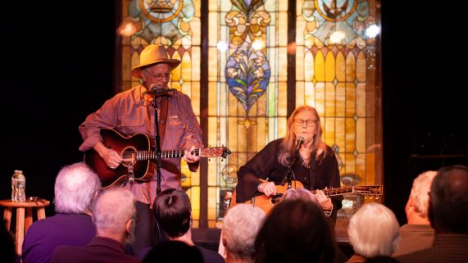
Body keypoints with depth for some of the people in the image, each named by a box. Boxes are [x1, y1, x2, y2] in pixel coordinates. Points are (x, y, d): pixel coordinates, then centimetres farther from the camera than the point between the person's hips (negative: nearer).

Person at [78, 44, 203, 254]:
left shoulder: (181, 102, 7)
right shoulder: (122, 102, 0)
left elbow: (192, 133, 5)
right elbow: (89, 126, 5)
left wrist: (191, 150, -17)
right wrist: (103, 152, -9)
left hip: (169, 188, 3)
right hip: (135, 187, -3)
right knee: (142, 248, -9)